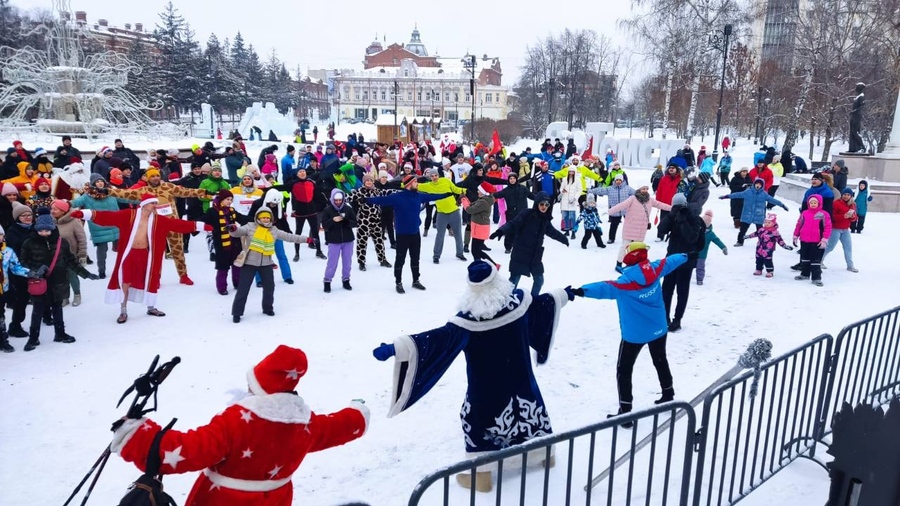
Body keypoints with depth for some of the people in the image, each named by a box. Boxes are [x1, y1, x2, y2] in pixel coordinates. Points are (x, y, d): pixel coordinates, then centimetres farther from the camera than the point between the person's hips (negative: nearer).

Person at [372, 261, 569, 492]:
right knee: (529, 404, 26)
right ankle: (544, 452, 47)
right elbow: (543, 303, 8)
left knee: (479, 417, 12)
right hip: (519, 376, 5)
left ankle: (482, 475, 15)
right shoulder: (518, 299, -12)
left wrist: (396, 348, -43)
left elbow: (440, 339, -36)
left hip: (486, 384, -5)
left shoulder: (470, 316, -27)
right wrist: (563, 295, 32)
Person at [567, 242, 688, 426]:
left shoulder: (626, 281, -27)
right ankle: (668, 396, 48)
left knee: (624, 370, 4)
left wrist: (581, 291, -60)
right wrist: (685, 256, 34)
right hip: (659, 329, 7)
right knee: (661, 361, 29)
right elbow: (670, 261, 13)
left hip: (634, 334, -6)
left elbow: (606, 288, -46)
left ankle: (625, 413, 3)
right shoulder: (655, 270, -9)